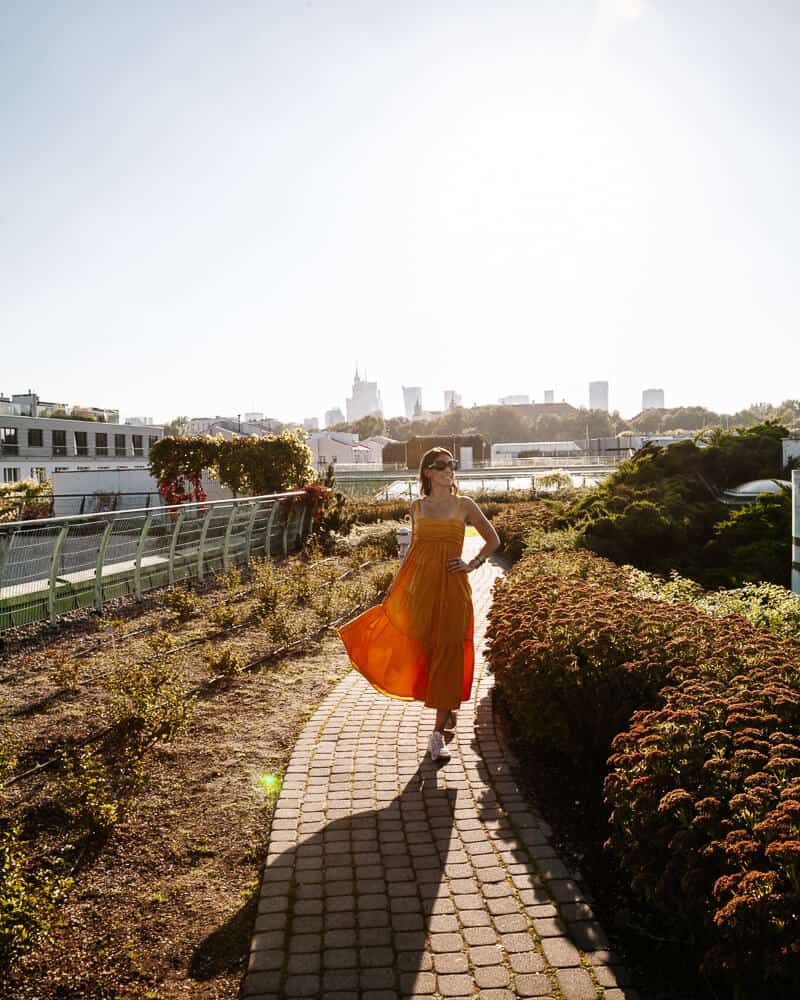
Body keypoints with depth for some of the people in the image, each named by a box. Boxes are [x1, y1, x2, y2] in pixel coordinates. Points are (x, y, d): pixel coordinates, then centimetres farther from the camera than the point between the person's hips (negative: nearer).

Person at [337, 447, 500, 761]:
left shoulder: (465, 505, 2)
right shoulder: (417, 507, 8)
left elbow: (493, 539, 10)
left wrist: (472, 564, -2)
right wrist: (394, 587, 12)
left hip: (452, 588, -2)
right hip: (419, 586, 3)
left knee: (447, 655, -2)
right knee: (422, 651, 7)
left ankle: (438, 734, 4)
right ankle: (448, 711, 32)